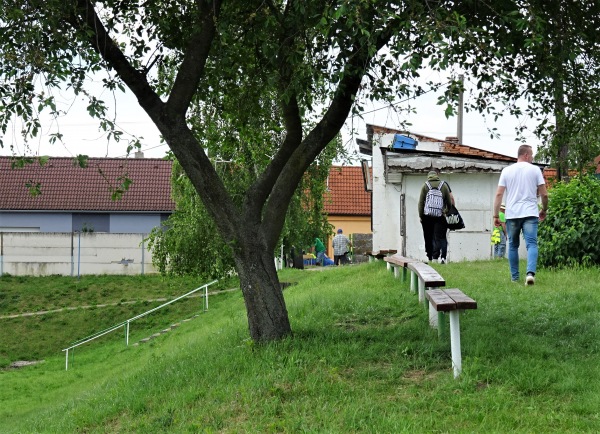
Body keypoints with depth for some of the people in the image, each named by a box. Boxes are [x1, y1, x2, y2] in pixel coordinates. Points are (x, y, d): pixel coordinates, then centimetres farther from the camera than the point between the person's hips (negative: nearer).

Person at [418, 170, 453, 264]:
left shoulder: (425, 186, 2)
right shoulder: (444, 185, 3)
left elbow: (421, 202, 0)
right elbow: (449, 201, 7)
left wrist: (420, 216, 5)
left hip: (427, 216, 0)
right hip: (440, 217, 0)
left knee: (428, 237, 11)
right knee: (440, 237, -1)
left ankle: (429, 257, 14)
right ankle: (443, 256, -19)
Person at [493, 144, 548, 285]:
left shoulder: (507, 171, 6)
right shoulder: (535, 170, 3)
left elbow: (499, 194, 1)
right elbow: (544, 194, 2)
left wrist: (496, 215, 5)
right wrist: (544, 210, 18)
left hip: (512, 215, 2)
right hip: (530, 213, -2)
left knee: (513, 246, 13)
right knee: (531, 244, -6)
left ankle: (514, 277, 16)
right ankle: (530, 273, -26)